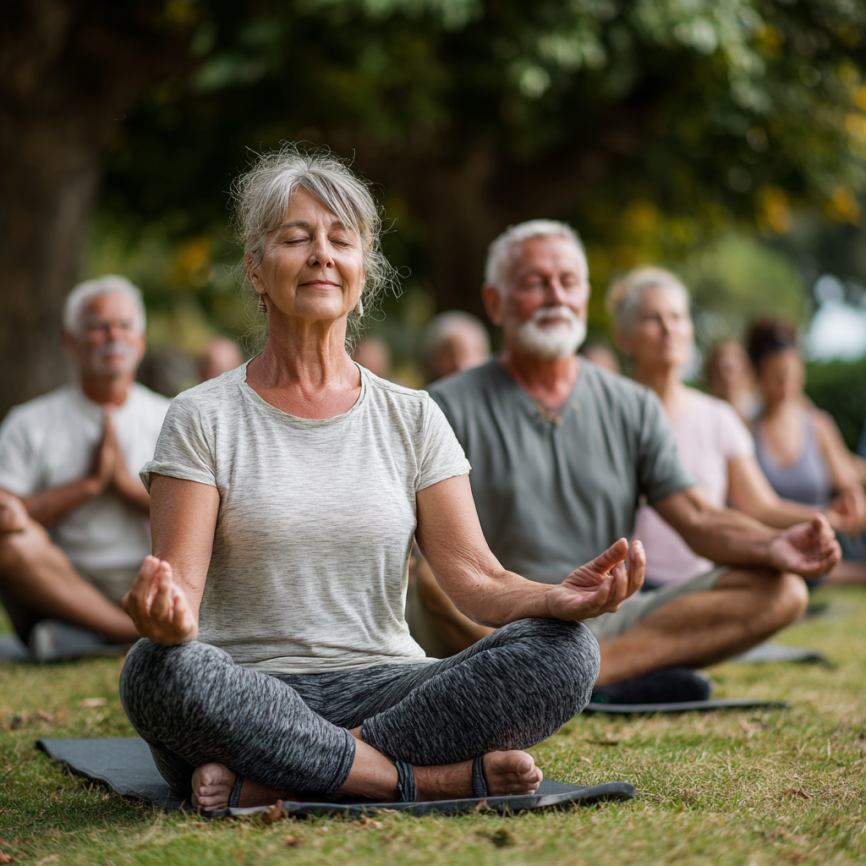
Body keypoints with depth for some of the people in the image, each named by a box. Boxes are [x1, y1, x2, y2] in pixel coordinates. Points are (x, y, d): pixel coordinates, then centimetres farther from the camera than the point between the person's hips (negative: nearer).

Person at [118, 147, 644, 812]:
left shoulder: (411, 418, 10)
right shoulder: (204, 419, 3)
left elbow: (476, 579, 2)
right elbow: (181, 586, -8)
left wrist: (558, 597, -21)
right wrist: (166, 612, -33)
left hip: (383, 690, 3)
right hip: (252, 698, -2)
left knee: (564, 650, -23)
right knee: (159, 669, -36)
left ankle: (273, 782, -25)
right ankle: (448, 776, -27)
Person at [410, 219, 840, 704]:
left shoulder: (634, 407, 14)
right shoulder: (451, 408, 3)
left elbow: (698, 519, 4)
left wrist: (773, 547, -17)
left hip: (609, 621, 4)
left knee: (781, 591, -16)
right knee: (432, 578, -36)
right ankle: (625, 676, -34)